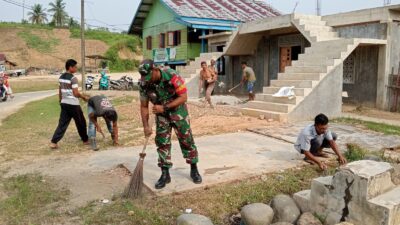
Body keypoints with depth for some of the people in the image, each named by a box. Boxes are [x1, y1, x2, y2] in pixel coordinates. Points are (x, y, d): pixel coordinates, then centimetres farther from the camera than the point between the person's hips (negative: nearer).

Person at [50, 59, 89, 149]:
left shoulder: (61, 77, 9)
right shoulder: (73, 78, -15)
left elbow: (60, 91, 16)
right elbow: (76, 93, -18)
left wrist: (60, 100, 25)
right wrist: (84, 97, -3)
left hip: (64, 103, 7)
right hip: (73, 104, -7)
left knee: (62, 123, 9)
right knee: (81, 122, 9)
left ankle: (54, 142, 2)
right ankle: (85, 140, 22)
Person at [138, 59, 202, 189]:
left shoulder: (171, 76, -28)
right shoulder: (144, 84, -16)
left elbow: (183, 97, -24)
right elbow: (144, 106, -5)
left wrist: (164, 107, -30)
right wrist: (146, 126, -13)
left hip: (178, 111, -3)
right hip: (161, 114, 3)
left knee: (186, 140, 3)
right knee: (162, 142, 1)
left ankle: (194, 170, 18)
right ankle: (165, 174, 11)